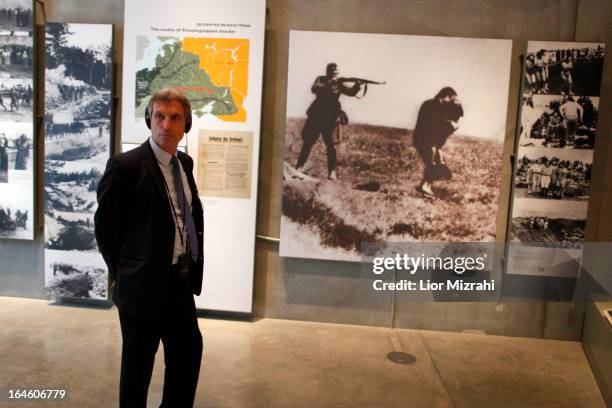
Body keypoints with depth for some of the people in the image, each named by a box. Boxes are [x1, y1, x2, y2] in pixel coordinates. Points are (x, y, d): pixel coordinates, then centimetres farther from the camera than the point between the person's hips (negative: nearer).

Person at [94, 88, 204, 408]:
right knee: (138, 363, 11)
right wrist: (124, 275, -3)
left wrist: (193, 261, 7)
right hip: (143, 284, -7)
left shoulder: (185, 163, 7)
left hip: (181, 280, 7)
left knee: (189, 351, 18)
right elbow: (105, 227, -10)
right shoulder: (125, 165, -15)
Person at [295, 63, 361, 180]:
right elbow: (314, 89, -17)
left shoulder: (339, 84, 5)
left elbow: (351, 92, -7)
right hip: (316, 115, 0)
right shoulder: (320, 80, 3)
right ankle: (300, 166, 16)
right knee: (308, 141, 5)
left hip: (330, 118, 0)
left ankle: (332, 171, -7)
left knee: (330, 143, -8)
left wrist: (357, 85, -26)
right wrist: (329, 83, -25)